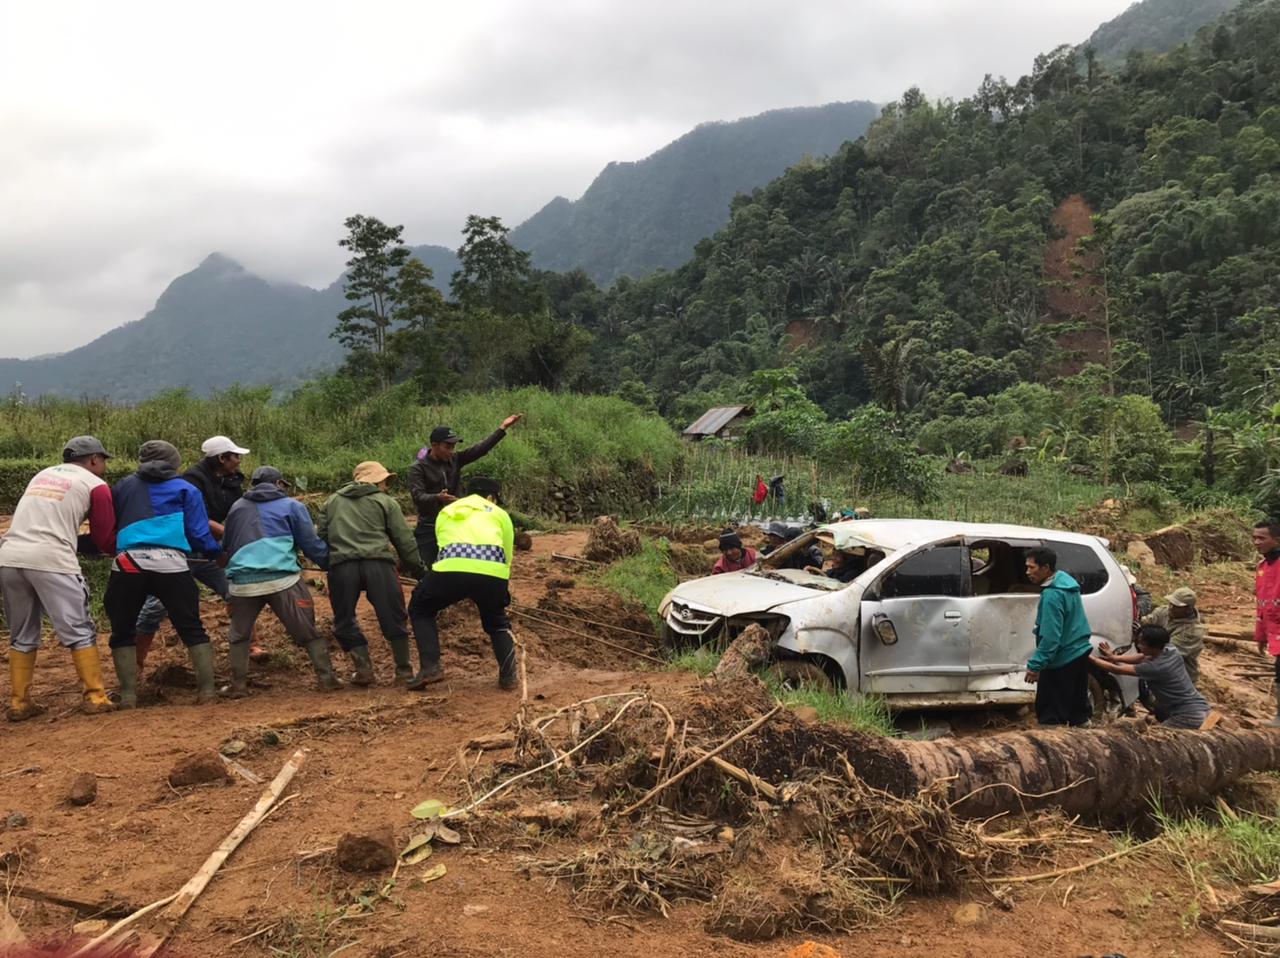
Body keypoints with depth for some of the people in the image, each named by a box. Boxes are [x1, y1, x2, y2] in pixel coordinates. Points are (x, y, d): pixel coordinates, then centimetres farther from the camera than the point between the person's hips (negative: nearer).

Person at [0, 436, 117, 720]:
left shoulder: (42, 474, 24)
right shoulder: (96, 485, 7)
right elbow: (105, 540, 9)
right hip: (50, 560, -6)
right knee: (79, 631, 3)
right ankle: (95, 697, 3)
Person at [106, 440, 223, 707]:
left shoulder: (123, 486, 22)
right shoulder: (186, 490, 15)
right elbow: (199, 534, 9)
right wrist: (219, 554, 24)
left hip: (128, 563, 1)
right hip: (171, 564, -1)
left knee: (122, 632, 16)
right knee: (192, 630, 9)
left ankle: (128, 694, 10)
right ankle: (207, 689, 4)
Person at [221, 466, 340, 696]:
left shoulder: (237, 507, 19)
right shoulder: (292, 506, 9)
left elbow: (226, 545, 27)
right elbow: (312, 545, 5)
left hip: (242, 582, 3)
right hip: (282, 580, -3)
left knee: (239, 635, 20)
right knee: (308, 632, 5)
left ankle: (238, 684, 18)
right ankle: (327, 678, 4)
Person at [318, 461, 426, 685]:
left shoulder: (332, 501, 24)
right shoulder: (386, 502, 14)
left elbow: (320, 535, 18)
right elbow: (404, 542, 9)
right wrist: (419, 572, 15)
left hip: (341, 566, 2)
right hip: (378, 564, -2)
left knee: (344, 621, 15)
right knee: (393, 617, 9)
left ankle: (364, 669, 8)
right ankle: (404, 670, 14)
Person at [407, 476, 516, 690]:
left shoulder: (445, 512, 34)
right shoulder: (498, 513, 29)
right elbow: (507, 556, 31)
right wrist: (498, 591, 47)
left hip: (452, 567, 0)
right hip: (492, 570, 0)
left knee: (420, 610, 26)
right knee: (497, 623, 28)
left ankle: (430, 667, 12)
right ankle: (508, 676, 16)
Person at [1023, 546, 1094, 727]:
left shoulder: (1052, 595, -24)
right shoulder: (1067, 582, 7)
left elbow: (1050, 636, -27)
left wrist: (1035, 665, -23)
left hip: (1061, 661, -10)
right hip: (1080, 653, 10)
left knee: (1051, 716, -1)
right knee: (1078, 712, 21)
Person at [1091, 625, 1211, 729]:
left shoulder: (1155, 668, -23)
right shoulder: (1170, 651, -2)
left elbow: (1117, 670, -16)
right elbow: (1142, 658, 14)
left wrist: (1090, 658, -9)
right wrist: (1114, 657, 10)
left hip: (1190, 717, -9)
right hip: (1199, 707, 9)